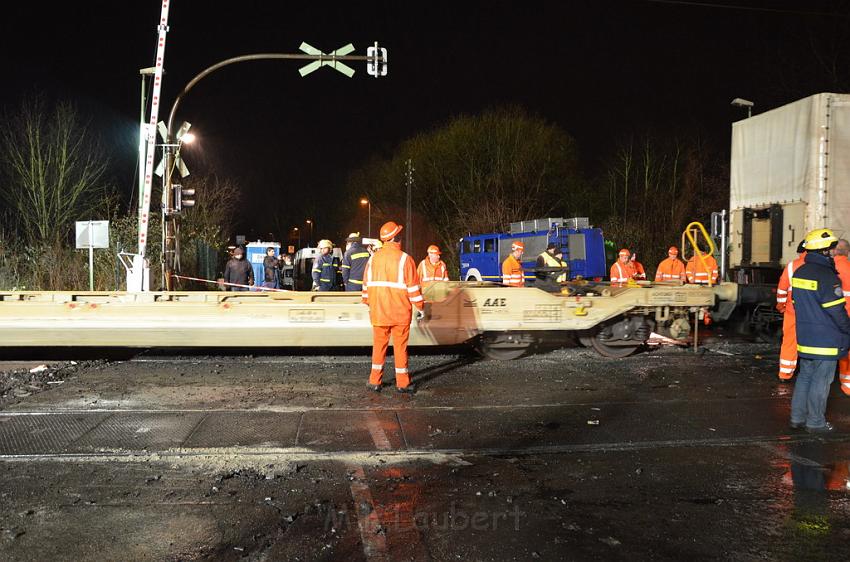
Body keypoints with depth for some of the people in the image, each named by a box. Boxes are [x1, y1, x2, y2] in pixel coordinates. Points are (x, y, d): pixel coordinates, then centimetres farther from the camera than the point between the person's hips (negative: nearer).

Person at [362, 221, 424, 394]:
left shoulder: (373, 259, 4)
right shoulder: (405, 259, -9)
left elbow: (366, 284, 11)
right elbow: (413, 286, -9)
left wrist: (368, 305, 23)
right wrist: (420, 307, 0)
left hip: (378, 312, 3)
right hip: (400, 312, -3)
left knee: (379, 345, 11)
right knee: (400, 346, 4)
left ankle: (374, 381, 14)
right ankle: (402, 383, 10)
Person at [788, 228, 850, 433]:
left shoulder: (799, 273, 7)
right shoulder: (827, 277, -18)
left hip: (805, 338, 8)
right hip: (826, 339, -8)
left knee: (805, 376, 16)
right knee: (821, 381, 3)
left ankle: (797, 417, 20)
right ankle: (816, 422, 11)